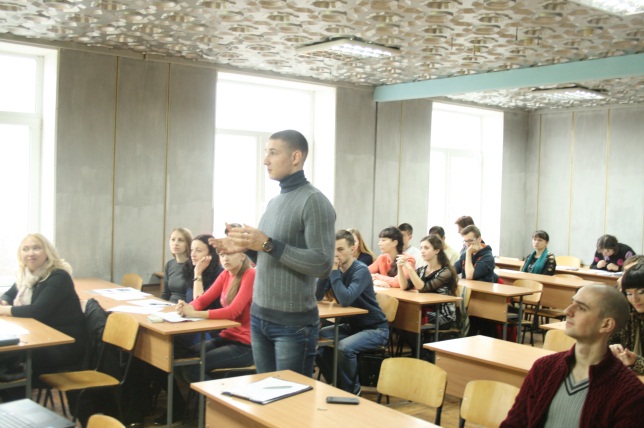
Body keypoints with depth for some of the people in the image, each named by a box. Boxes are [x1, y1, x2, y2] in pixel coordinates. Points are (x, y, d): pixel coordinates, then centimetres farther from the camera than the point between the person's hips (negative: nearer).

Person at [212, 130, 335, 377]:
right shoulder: (274, 202, 12)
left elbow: (322, 265, -21)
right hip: (259, 316, 8)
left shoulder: (314, 201, -14)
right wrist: (247, 247, 3)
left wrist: (268, 245, -24)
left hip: (294, 323, -8)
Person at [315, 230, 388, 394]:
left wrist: (334, 271, -27)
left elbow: (346, 300, -33)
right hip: (351, 325, 8)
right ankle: (336, 383, 10)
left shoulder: (361, 270, -20)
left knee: (344, 347, -32)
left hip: (375, 328, -7)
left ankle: (352, 391, -5)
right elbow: (317, 296, -8)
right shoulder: (336, 268, -1)